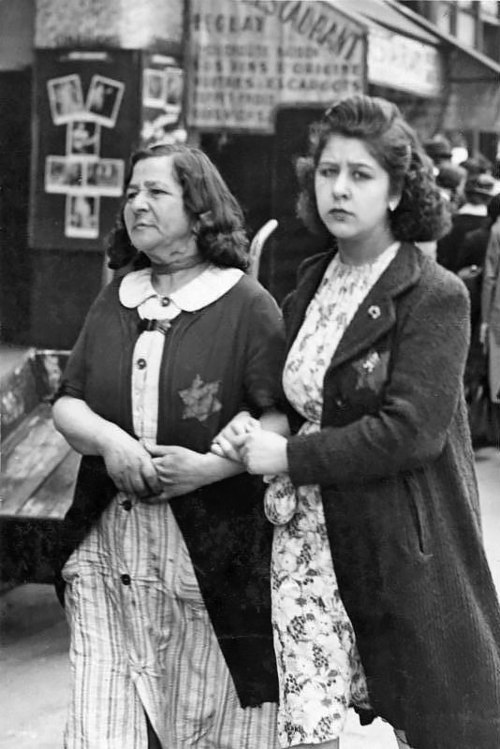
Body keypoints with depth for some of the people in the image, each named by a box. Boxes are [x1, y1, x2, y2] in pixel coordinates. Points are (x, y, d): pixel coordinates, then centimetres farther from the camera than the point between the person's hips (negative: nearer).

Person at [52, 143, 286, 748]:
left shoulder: (246, 305, -3)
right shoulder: (115, 301, 14)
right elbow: (66, 404, 10)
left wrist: (211, 465, -21)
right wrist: (109, 440, -10)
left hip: (212, 553, -4)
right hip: (107, 548, 4)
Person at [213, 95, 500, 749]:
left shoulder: (434, 296, -10)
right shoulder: (309, 284, 10)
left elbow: (411, 430, -19)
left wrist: (292, 456, -17)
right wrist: (254, 428, 3)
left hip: (404, 541, -5)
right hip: (309, 532, 5)